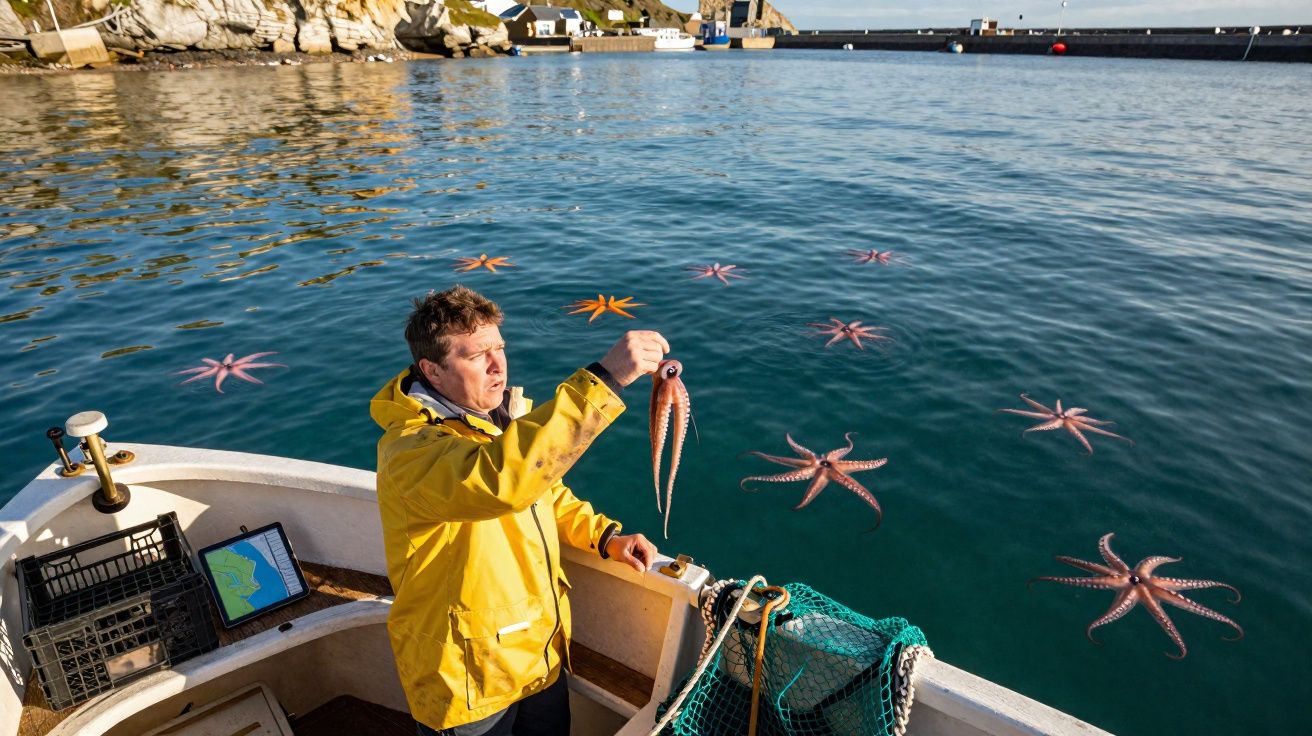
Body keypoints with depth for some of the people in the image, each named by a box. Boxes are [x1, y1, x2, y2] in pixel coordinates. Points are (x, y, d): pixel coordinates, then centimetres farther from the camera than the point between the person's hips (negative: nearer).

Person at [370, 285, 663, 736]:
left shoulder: (501, 415, -1)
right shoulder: (409, 449, -27)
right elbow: (503, 477, -48)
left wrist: (604, 536, -2)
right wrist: (604, 379, -51)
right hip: (466, 682, -6)